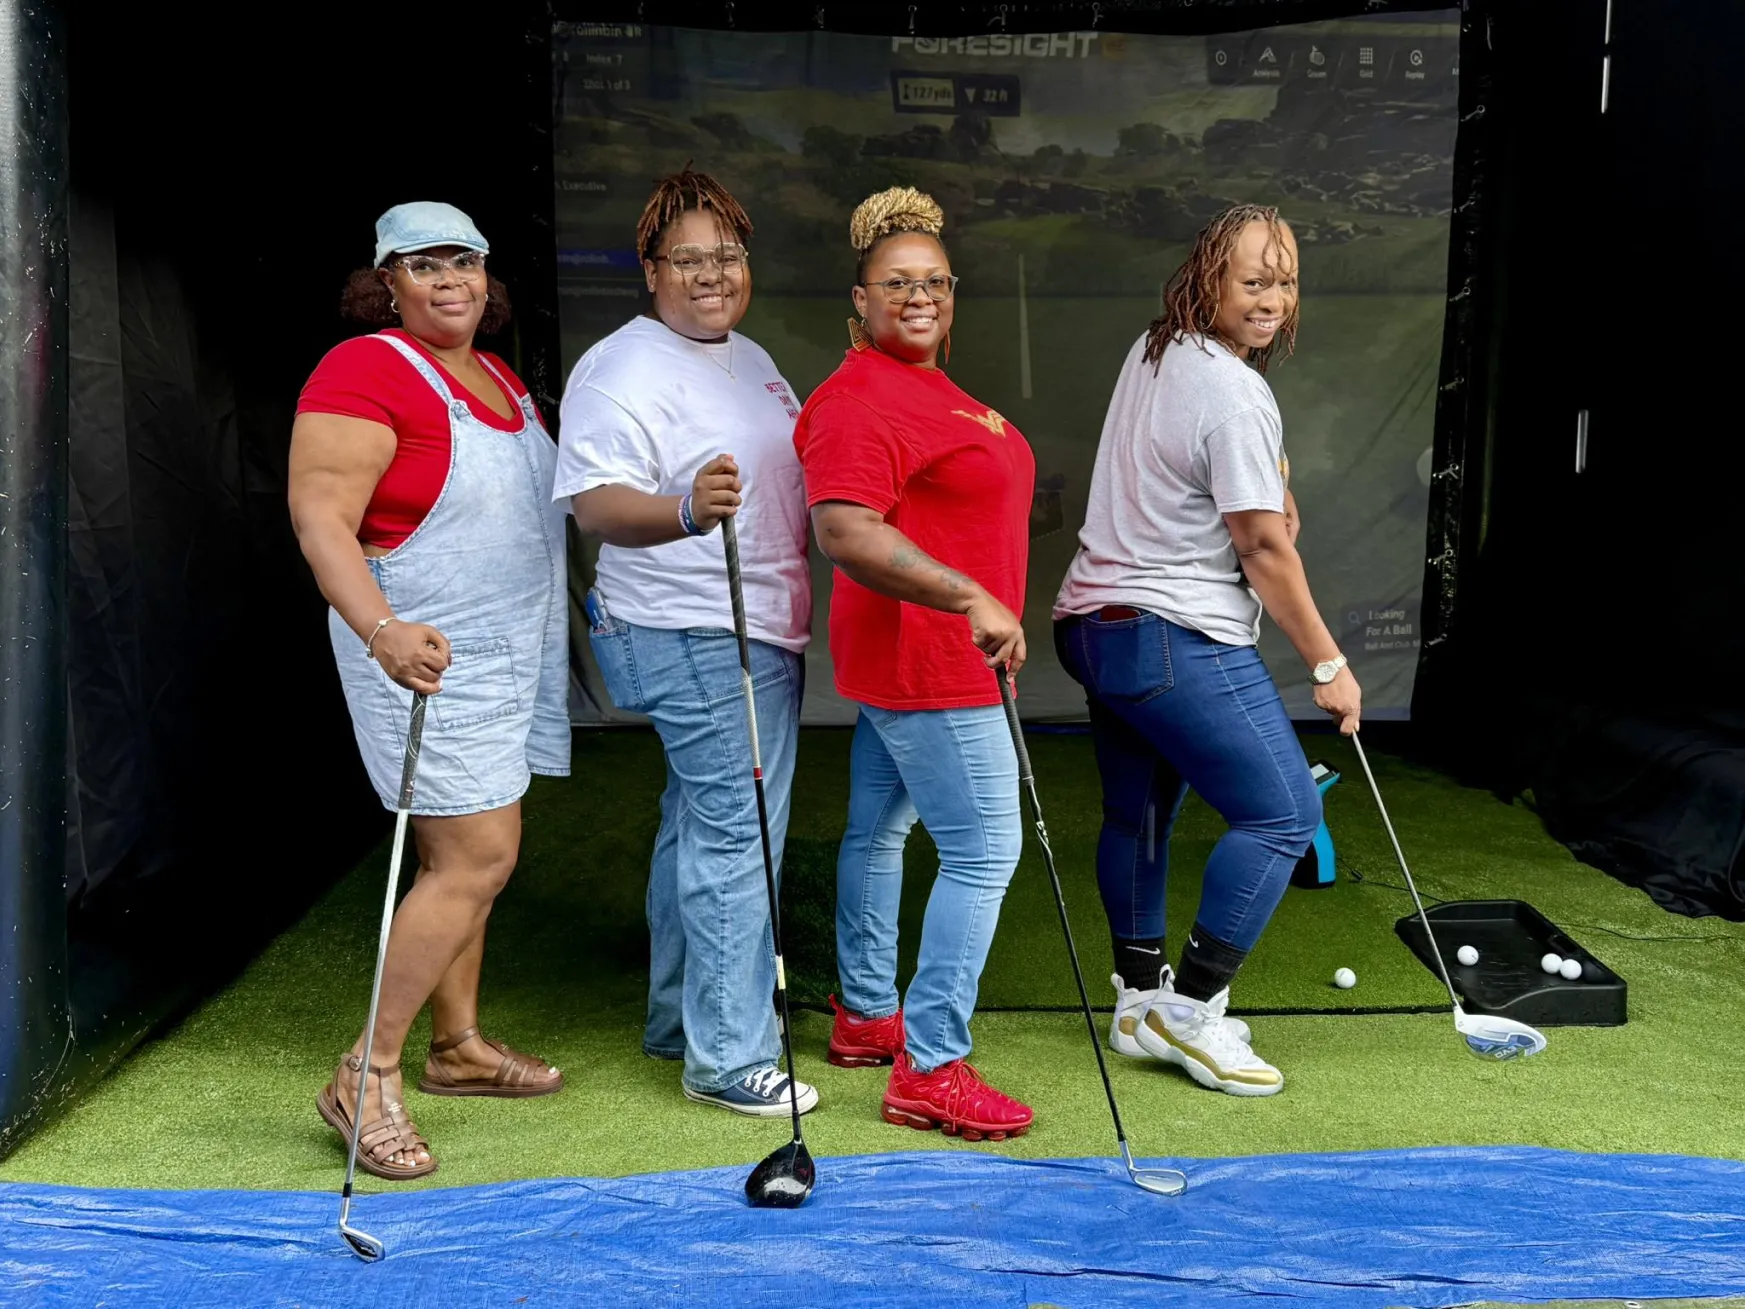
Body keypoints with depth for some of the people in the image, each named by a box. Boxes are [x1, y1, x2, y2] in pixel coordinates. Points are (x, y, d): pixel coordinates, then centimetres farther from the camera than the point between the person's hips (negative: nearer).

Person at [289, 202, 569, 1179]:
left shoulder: (502, 380, 15)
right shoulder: (366, 372, -12)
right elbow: (320, 518, -21)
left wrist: (570, 618, 27)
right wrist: (383, 631, -35)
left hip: (513, 652, 8)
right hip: (432, 655, -8)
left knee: (469, 856, 13)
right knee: (477, 859, -13)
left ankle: (460, 1045, 25)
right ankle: (368, 1076, -2)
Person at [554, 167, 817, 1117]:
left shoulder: (749, 359, 16)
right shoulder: (623, 369, -15)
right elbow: (594, 503, -27)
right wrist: (687, 511, -43)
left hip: (759, 632, 10)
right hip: (697, 643, -10)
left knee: (698, 826, 17)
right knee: (736, 836, -8)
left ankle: (680, 1021, 31)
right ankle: (728, 1056, 3)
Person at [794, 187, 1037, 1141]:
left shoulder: (926, 386, 15)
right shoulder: (860, 400, -19)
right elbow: (843, 528, -31)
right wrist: (972, 598, -35)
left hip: (905, 659, 11)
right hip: (929, 664, -11)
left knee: (878, 827, 18)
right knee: (984, 850, -8)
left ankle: (866, 1016, 32)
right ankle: (928, 1071, -2)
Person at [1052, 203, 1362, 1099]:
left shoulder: (1151, 351, 12)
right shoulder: (1235, 396, -17)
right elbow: (1264, 549, -16)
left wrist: (1267, 480, 9)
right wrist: (1328, 665, -8)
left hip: (1095, 622, 10)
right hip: (1176, 639, -10)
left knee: (1136, 812, 16)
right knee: (1284, 812, -4)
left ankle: (1140, 1000, 25)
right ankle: (1190, 1007, -3)